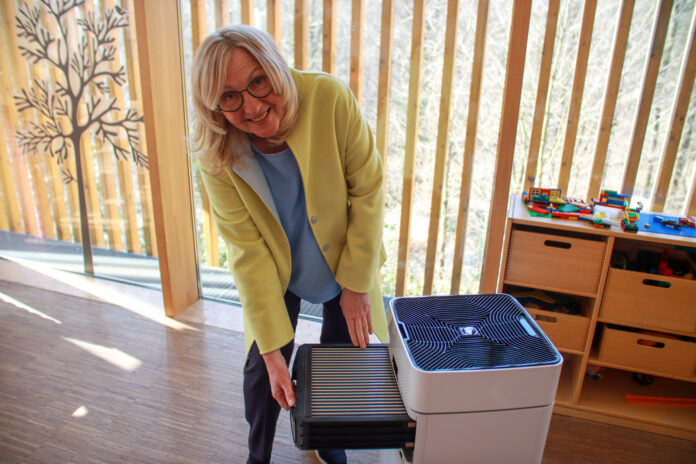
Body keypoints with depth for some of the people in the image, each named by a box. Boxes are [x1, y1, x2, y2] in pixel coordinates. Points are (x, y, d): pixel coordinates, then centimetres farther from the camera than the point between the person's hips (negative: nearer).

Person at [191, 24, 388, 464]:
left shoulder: (329, 98, -29)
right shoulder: (218, 159, -24)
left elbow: (368, 192, -19)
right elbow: (249, 254, -21)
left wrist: (356, 284, -14)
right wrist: (273, 351, -21)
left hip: (348, 261, 0)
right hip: (275, 271, 0)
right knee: (260, 369, 3)